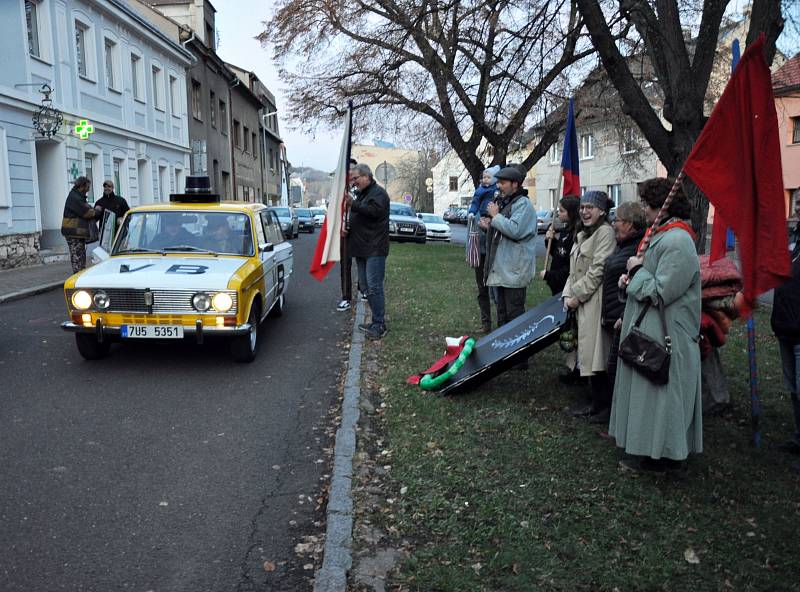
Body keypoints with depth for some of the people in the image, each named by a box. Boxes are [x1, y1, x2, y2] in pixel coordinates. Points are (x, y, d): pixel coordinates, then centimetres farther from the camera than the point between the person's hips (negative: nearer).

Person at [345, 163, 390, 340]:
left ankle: (379, 325, -10)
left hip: (374, 249, -10)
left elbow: (374, 210, -26)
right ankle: (376, 321, 17)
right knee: (365, 285, 11)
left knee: (374, 287, -13)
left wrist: (353, 204, -29)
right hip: (361, 248, 10)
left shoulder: (378, 192, -8)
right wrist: (347, 227, 12)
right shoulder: (361, 194, 22)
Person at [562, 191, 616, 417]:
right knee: (588, 351, 12)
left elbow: (597, 270, -16)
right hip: (581, 301, 9)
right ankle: (595, 397, 20)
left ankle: (597, 403, 2)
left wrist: (577, 295, -13)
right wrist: (568, 295, 5)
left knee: (593, 351, -6)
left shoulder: (605, 232, -10)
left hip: (595, 301, -9)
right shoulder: (582, 235, 20)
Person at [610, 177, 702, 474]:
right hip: (650, 333, 10)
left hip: (665, 337, -10)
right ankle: (650, 450, 28)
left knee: (658, 393, 0)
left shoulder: (677, 242, -21)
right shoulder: (662, 235, 11)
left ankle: (659, 456, 12)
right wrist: (631, 279, 3)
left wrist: (637, 270, -11)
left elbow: (660, 293, -24)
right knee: (646, 392, 17)